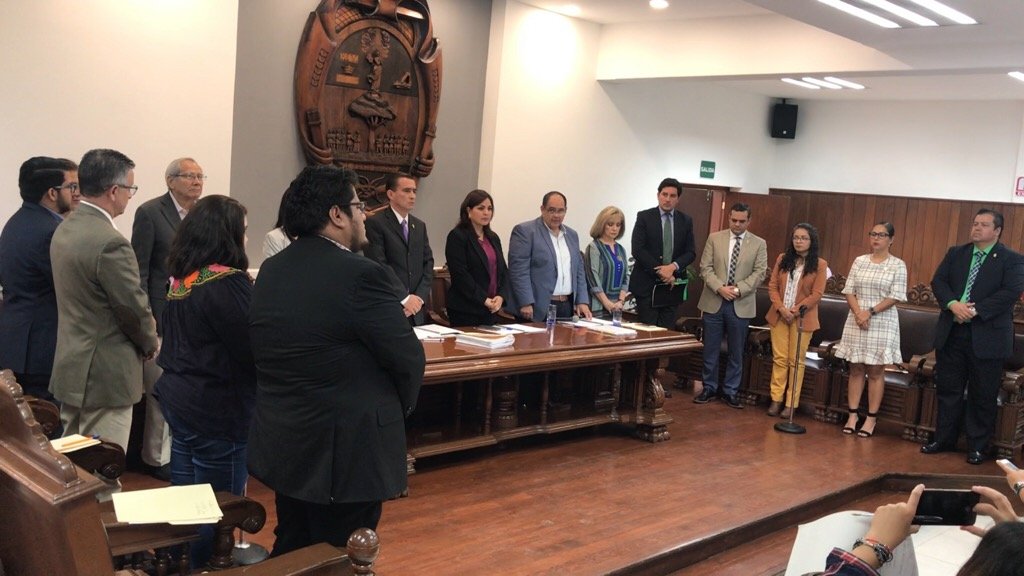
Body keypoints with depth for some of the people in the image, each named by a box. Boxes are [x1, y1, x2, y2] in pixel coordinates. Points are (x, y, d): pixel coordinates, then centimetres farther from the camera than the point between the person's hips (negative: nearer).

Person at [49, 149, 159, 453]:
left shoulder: (64, 229, 6)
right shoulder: (110, 243, -24)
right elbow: (134, 308, -18)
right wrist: (151, 343, 2)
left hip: (71, 366, 9)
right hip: (105, 375, -9)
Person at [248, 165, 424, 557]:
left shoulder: (270, 271, 4)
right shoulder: (361, 275, -20)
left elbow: (265, 349, 11)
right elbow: (408, 358, -14)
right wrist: (400, 406, 5)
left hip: (283, 444, 8)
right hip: (347, 451, -8)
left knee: (290, 556, 22)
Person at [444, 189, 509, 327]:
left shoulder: (493, 238, 16)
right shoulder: (457, 236, -5)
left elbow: (503, 270, 14)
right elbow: (460, 274, -14)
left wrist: (501, 296, -5)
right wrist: (484, 299, -17)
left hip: (492, 310, 6)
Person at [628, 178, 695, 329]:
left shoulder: (686, 221, 10)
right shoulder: (644, 217, 0)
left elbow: (691, 252, 6)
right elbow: (637, 250, -8)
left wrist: (673, 267, -12)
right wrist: (660, 271, -14)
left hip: (672, 283, 3)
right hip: (647, 283, -3)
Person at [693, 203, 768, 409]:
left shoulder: (759, 244, 4)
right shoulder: (715, 238, 4)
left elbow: (759, 272, -3)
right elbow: (705, 268, -1)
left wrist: (738, 289, -15)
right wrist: (720, 288, -15)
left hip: (741, 305, 0)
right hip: (714, 302, 0)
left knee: (736, 352, 6)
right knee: (710, 349, 7)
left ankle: (731, 391, 17)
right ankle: (709, 388, 19)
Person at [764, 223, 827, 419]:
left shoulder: (820, 265, -3)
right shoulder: (782, 259, 7)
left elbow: (816, 294, -7)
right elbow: (772, 286, 4)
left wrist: (795, 311, -15)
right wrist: (781, 308, -10)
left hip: (802, 318, -3)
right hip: (779, 315, 3)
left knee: (797, 361, 3)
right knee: (779, 358, 4)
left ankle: (791, 404, 7)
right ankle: (776, 399, 9)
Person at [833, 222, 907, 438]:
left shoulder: (897, 265, -2)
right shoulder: (859, 261, 8)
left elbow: (895, 297, -8)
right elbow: (849, 291, 5)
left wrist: (870, 312, -15)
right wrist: (858, 313, -11)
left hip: (882, 323, -3)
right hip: (856, 321, 3)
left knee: (876, 372, 1)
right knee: (856, 369, 6)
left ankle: (871, 418, 7)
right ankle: (853, 415, 12)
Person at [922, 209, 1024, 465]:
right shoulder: (956, 253, 10)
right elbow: (938, 281, 3)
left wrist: (976, 310, -21)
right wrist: (953, 304, -15)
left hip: (987, 337, -4)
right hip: (951, 333, 4)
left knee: (983, 396, 5)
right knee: (948, 390, 11)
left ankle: (977, 447, 16)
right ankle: (943, 439, 23)